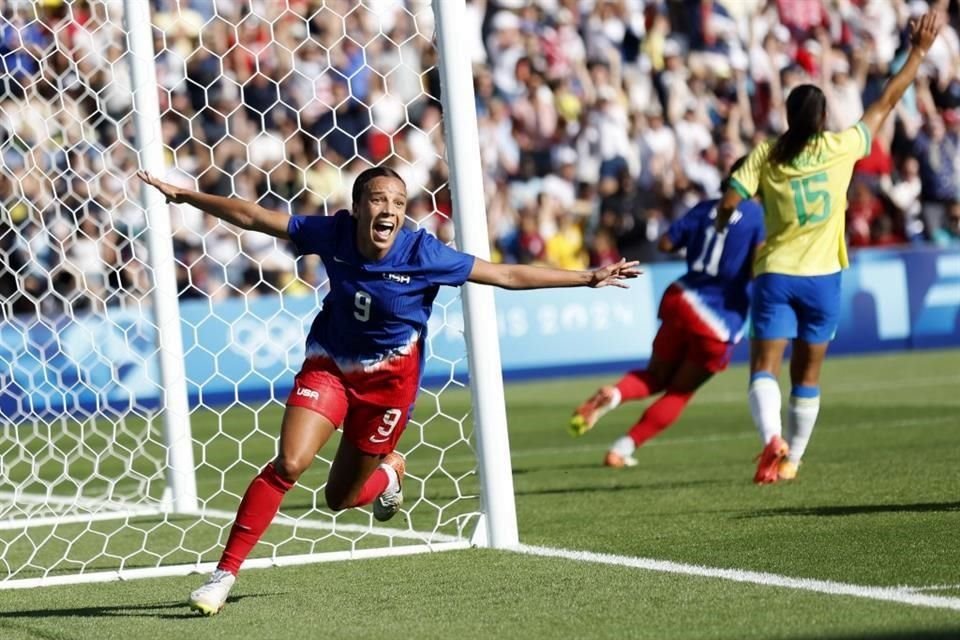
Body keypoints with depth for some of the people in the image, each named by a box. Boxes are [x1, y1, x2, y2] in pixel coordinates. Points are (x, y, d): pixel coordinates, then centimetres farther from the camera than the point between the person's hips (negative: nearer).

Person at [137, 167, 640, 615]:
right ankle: (225, 574, -10)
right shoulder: (333, 233, -17)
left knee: (341, 500, 4)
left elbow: (509, 275, -16)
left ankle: (388, 470, 41)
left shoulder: (422, 254, -23)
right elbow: (252, 217, -8)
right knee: (288, 464, -19)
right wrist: (181, 195, -5)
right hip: (329, 363, 1)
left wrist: (589, 278, -17)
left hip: (388, 376, -1)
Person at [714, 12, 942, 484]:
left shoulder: (765, 155, -1)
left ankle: (773, 438, -31)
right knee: (807, 376, 12)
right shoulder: (838, 148, -2)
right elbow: (886, 103, 6)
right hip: (821, 278, 0)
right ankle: (791, 460, 16)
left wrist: (722, 227, 15)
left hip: (774, 273, 0)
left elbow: (729, 201, -8)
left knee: (764, 369, -6)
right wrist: (919, 52, 14)